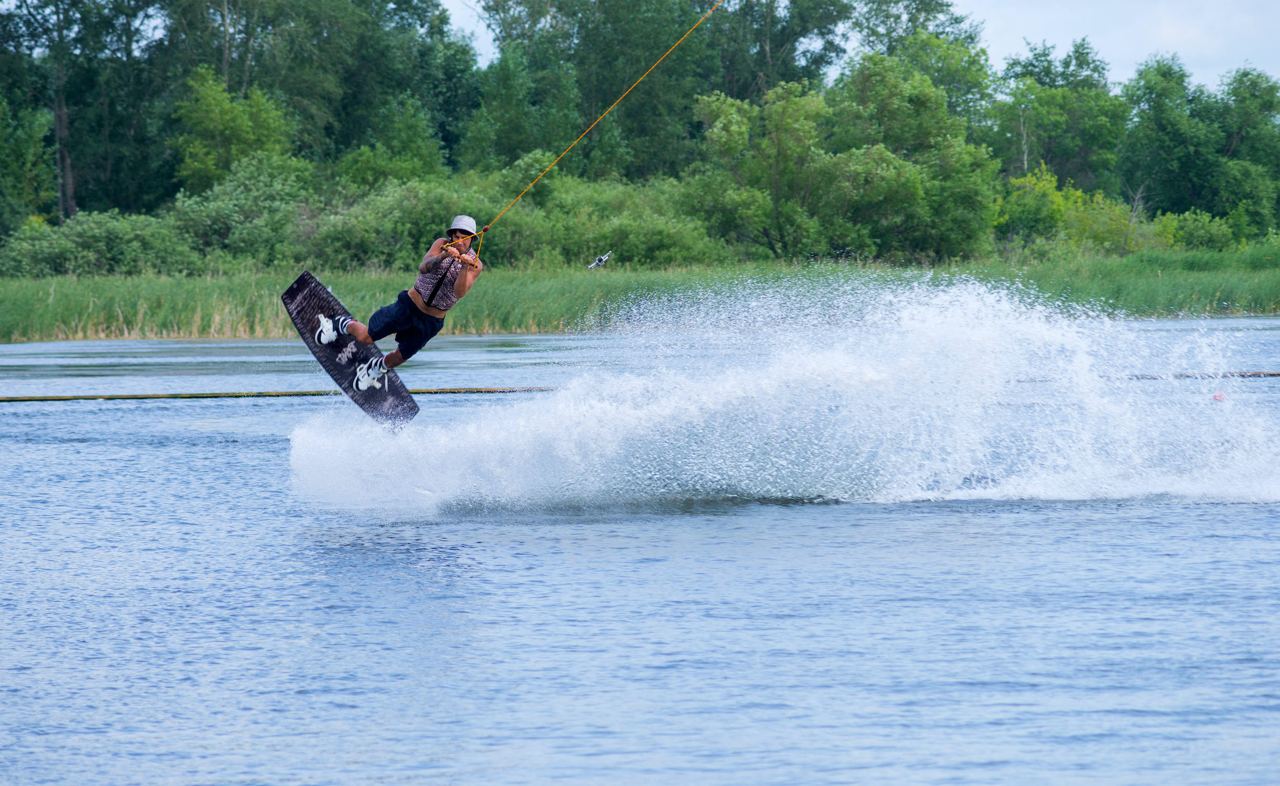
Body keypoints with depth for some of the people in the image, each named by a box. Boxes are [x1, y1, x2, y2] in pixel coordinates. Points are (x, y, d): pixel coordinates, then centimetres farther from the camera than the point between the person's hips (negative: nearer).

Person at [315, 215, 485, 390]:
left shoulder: (475, 264, -13)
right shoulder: (442, 244, -11)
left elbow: (459, 292, -28)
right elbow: (423, 268, -28)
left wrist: (466, 268, -46)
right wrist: (442, 256, -47)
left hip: (431, 321, 1)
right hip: (409, 306, -1)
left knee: (398, 358, 14)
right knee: (364, 337, -3)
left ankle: (375, 367, 47)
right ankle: (343, 325, 30)